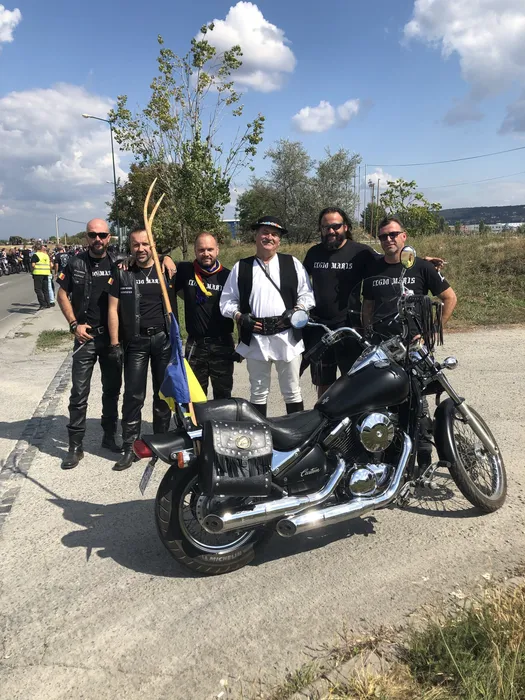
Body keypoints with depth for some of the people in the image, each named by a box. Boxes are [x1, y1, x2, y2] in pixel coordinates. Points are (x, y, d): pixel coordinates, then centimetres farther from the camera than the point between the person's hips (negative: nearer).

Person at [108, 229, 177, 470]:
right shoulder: (123, 274, 4)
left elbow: (175, 303, 8)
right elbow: (113, 309, 2)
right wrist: (115, 343, -4)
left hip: (164, 338, 1)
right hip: (135, 341, 0)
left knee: (164, 393, 9)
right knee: (133, 395, 0)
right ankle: (130, 447, 7)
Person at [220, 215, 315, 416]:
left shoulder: (292, 264, 6)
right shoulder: (241, 267, 6)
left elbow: (307, 294, 8)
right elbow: (227, 301, 7)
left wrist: (296, 311, -10)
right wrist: (240, 317, -10)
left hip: (287, 337, 0)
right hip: (255, 338, 1)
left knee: (292, 392, 9)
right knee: (258, 392, 11)